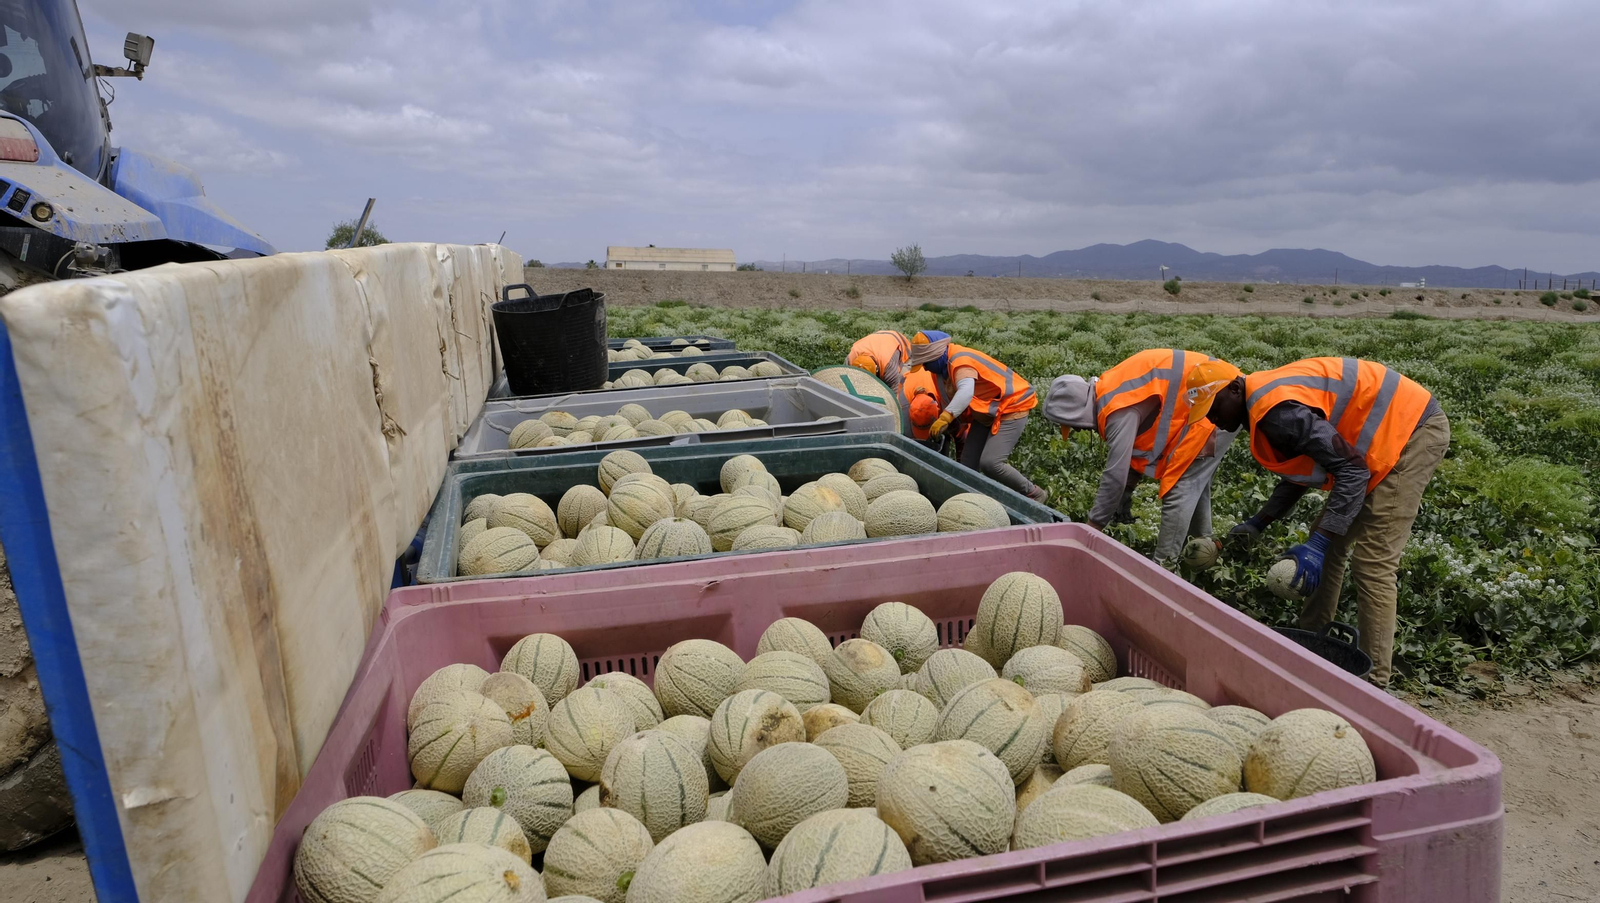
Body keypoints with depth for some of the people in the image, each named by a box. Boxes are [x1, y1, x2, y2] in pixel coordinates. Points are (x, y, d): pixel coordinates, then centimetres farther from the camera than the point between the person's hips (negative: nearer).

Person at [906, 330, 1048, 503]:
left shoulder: (960, 361, -26)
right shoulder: (945, 366, 4)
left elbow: (966, 391, -45)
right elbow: (952, 398, 10)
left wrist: (945, 418, -55)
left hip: (1011, 409, -10)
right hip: (987, 413, 10)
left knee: (989, 463, -20)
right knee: (968, 462, 5)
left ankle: (1034, 495, -2)